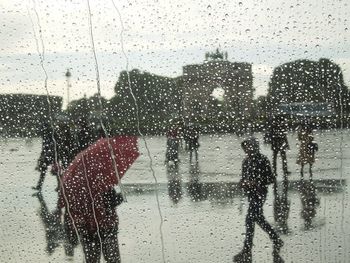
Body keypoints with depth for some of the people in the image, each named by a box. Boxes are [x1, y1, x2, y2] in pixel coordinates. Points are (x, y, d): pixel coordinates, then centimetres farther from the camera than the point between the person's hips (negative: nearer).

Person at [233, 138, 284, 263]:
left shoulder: (262, 160, -12)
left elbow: (271, 178, -11)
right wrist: (242, 183, -3)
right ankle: (276, 241, 34)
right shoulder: (246, 161, 9)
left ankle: (246, 253, -4)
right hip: (251, 194, 8)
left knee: (250, 220, -9)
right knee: (259, 219, 16)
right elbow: (244, 176, 20)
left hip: (259, 194, -8)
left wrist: (256, 183, -21)